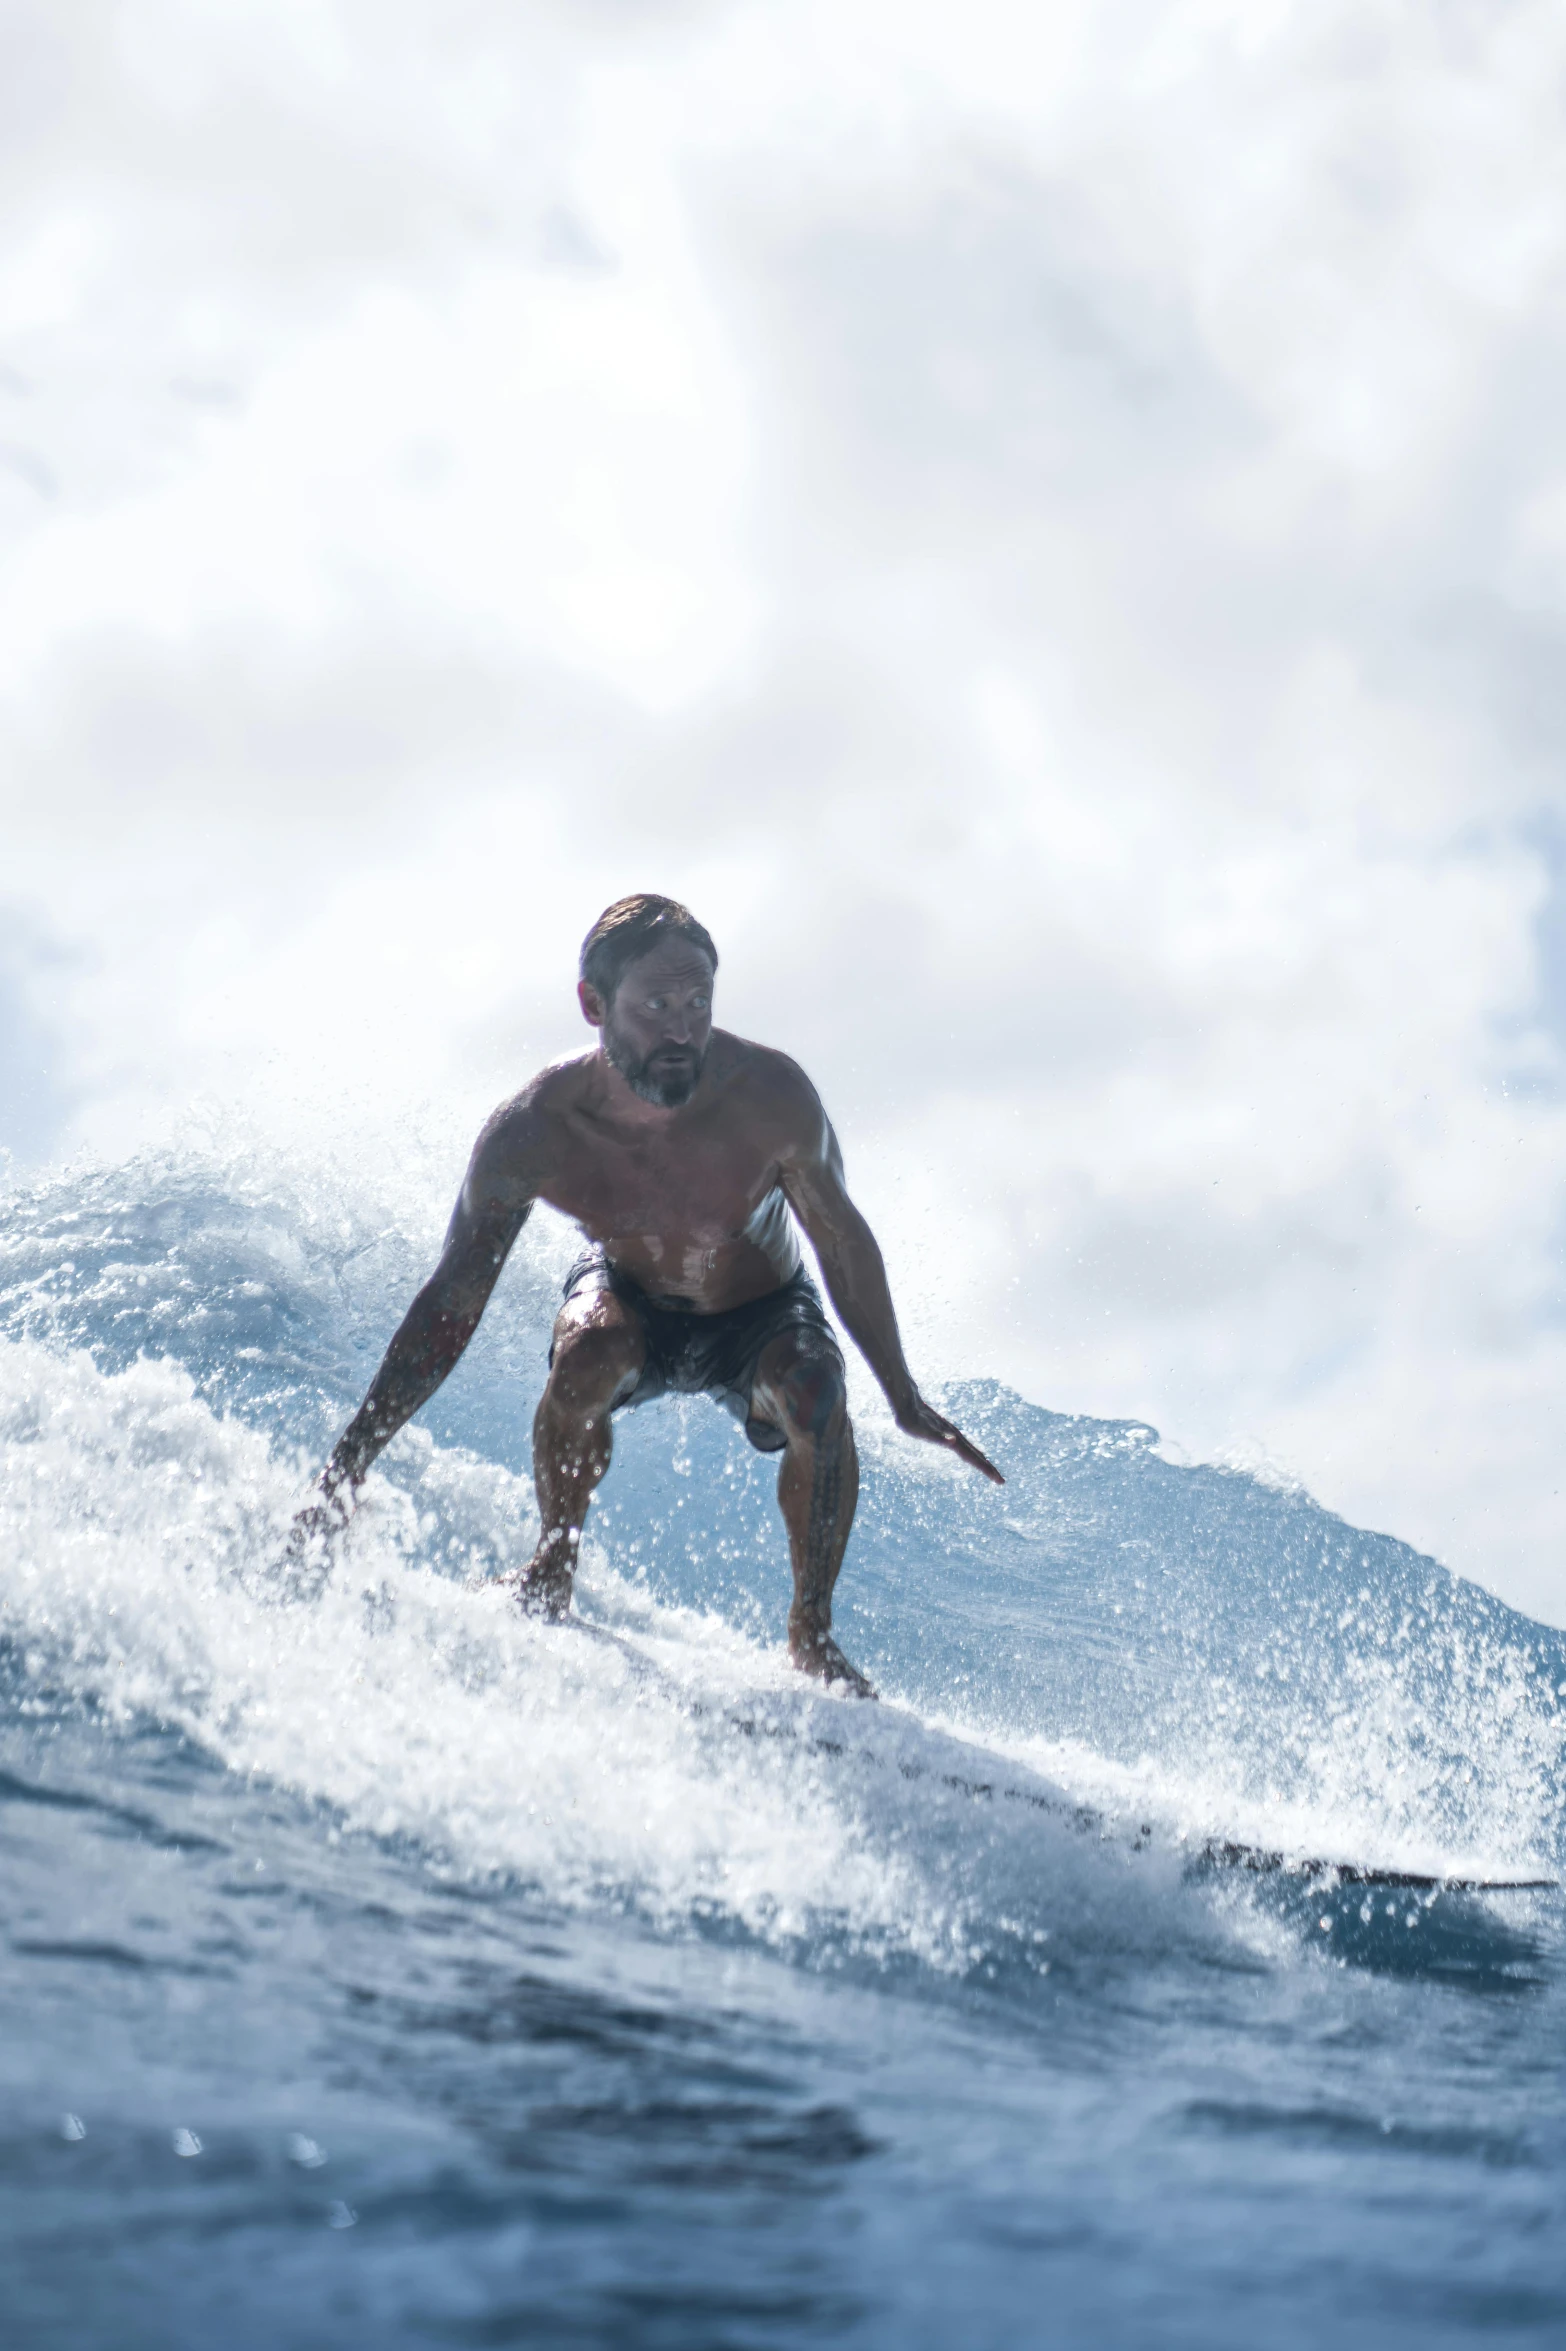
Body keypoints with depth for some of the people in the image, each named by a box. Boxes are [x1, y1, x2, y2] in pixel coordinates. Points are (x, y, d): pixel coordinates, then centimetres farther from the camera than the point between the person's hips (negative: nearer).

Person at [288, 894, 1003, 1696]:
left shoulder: (770, 1094, -31)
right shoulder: (531, 1132, -30)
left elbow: (842, 1240, -14)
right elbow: (450, 1305, -22)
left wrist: (904, 1399, -8)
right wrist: (345, 1470, -23)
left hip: (761, 1311, 0)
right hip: (629, 1295, 0)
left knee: (816, 1394, -31)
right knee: (587, 1355, -34)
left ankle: (812, 1632, -13)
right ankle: (554, 1564, -9)